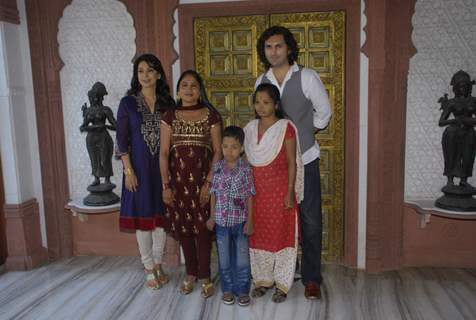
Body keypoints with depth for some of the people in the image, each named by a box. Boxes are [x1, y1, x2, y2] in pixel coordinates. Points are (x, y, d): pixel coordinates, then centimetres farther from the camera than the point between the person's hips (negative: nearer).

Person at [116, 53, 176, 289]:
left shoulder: (168, 103, 5)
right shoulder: (128, 102, -2)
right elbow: (122, 140, -4)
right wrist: (128, 170, -11)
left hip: (162, 166, 2)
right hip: (139, 167, -2)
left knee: (160, 216, 9)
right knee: (142, 217, 4)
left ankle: (158, 265, 25)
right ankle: (149, 269, 18)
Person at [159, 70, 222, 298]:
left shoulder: (211, 116, 0)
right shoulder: (170, 117, 5)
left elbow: (218, 152, -3)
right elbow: (163, 153, 2)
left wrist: (209, 182, -10)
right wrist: (166, 185, -4)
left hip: (203, 180, -2)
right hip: (178, 180, 2)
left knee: (203, 228, 0)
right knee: (183, 227, 9)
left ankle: (205, 276, 14)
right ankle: (191, 274, 25)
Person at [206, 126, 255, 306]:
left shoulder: (245, 168, -6)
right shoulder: (217, 167, 0)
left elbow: (250, 195, -4)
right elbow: (214, 193, 6)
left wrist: (250, 221, -6)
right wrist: (212, 217, 6)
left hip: (240, 220, -2)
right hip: (222, 220, 2)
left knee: (242, 258, 7)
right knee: (224, 258, 12)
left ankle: (242, 290, 22)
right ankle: (227, 289, 28)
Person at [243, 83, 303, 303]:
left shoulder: (285, 128, -9)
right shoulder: (250, 129, 5)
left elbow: (292, 163, -9)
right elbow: (246, 162, 9)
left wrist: (290, 192, -13)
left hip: (279, 192, -4)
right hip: (256, 192, 5)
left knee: (281, 234, 4)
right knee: (258, 235, 11)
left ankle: (282, 283, 18)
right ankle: (263, 279, 28)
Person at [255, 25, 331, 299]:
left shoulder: (307, 77, -7)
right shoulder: (261, 81, 4)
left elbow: (324, 114, 2)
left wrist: (302, 135, 5)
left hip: (304, 158, -3)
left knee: (311, 220, 0)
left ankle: (312, 278, 14)